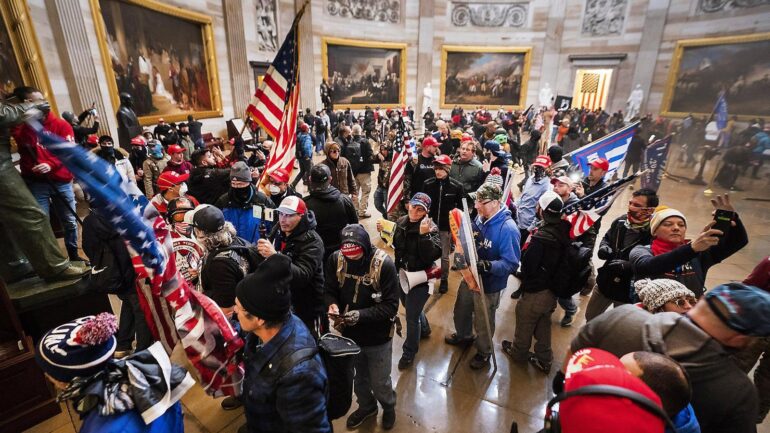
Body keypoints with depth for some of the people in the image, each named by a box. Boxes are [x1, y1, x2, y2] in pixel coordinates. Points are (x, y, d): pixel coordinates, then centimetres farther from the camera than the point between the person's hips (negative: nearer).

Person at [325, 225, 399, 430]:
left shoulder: (384, 264, -25)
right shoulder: (335, 259, -15)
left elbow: (390, 306, -22)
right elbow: (329, 290, -2)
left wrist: (361, 315, -35)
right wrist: (332, 304, -25)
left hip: (377, 336, -3)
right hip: (349, 333, 4)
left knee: (379, 382, 17)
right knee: (358, 378, 27)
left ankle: (388, 407, 51)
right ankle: (367, 406, 58)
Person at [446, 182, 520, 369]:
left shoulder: (508, 229, -29)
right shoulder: (480, 218, -8)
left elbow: (511, 263, -28)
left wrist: (487, 266, -40)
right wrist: (462, 253, -6)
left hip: (489, 285, -7)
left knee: (483, 322, 17)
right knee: (461, 310, 28)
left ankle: (484, 352, 45)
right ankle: (463, 335, 58)